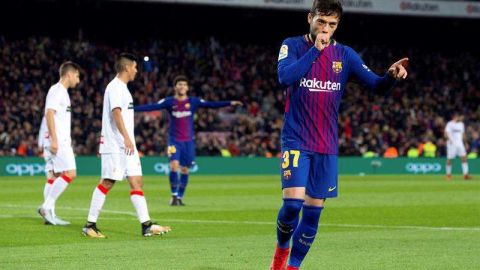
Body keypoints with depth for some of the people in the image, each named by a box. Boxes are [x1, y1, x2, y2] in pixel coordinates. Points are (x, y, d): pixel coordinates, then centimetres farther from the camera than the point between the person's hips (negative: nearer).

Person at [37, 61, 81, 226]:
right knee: (70, 173, -15)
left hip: (61, 141, 10)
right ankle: (47, 206, -14)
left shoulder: (62, 92, 20)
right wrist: (54, 139, -23)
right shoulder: (57, 90, -10)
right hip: (58, 141, -10)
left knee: (56, 176, 9)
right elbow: (49, 113, -18)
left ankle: (49, 214, 9)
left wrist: (67, 140, 23)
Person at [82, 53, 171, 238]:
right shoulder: (115, 87, -10)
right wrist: (126, 138, -30)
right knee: (107, 183, -7)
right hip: (115, 145, -10)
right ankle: (90, 225, -1)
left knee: (137, 182, 2)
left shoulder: (122, 88, 20)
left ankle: (146, 226, -2)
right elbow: (116, 112, -22)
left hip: (127, 145, 10)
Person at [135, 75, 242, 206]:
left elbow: (211, 104, -4)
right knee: (174, 165, -16)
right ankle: (174, 195, -4)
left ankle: (180, 197, 16)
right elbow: (151, 107, -8)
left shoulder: (193, 102, 2)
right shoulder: (169, 102, -2)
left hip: (188, 141, 2)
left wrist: (230, 103, -13)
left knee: (185, 169, 4)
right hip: (174, 140, -2)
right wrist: (132, 109, -18)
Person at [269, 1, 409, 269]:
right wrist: (315, 49, -22)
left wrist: (391, 76, -23)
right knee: (293, 201, -15)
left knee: (314, 209, 2)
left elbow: (375, 84, -2)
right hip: (296, 141, -3)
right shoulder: (293, 46, -2)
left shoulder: (345, 54, 4)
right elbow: (285, 77, -21)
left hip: (327, 146, 3)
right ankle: (282, 247, 14)